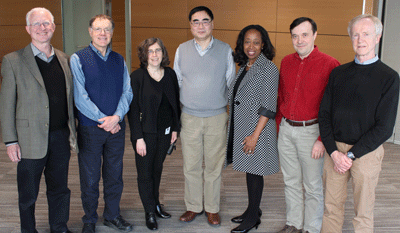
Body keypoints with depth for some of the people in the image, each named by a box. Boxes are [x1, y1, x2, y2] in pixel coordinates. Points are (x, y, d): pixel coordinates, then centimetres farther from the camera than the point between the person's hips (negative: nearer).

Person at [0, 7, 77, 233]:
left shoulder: (65, 60, 8)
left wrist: (73, 131, 8)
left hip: (61, 137, 3)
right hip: (31, 140, -3)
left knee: (60, 189, 16)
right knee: (28, 193, 11)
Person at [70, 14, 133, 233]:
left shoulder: (119, 60, 8)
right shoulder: (78, 59, -5)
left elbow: (127, 91, 3)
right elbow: (80, 97, -11)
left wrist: (116, 117, -12)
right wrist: (103, 119, -14)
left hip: (116, 127, 4)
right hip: (90, 128, -3)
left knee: (115, 175, 14)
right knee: (90, 178, 7)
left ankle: (112, 215, 31)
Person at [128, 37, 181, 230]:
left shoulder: (170, 74, 3)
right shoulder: (137, 76, -10)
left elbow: (176, 103, 10)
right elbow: (133, 108, -11)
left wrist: (175, 128, 7)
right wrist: (138, 137, -14)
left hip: (165, 131, 4)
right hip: (146, 133, -3)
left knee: (157, 169, 15)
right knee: (145, 172, 5)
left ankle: (156, 204, 32)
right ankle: (150, 212, 18)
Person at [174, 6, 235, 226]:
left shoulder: (225, 50, 0)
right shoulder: (182, 50, 4)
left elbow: (232, 85, 5)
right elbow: (176, 84, 10)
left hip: (217, 118, -1)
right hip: (189, 118, 1)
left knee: (214, 166, 8)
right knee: (191, 166, 8)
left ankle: (212, 208, 25)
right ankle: (193, 206, 26)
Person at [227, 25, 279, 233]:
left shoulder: (269, 69, -14)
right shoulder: (244, 67, 10)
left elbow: (268, 108, -17)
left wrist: (255, 134, -20)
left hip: (257, 129, -7)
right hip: (241, 127, 7)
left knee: (254, 171, 4)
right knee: (248, 169, 16)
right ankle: (252, 210, 32)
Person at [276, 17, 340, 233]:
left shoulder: (329, 64, -10)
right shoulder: (286, 62, 8)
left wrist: (322, 139, -14)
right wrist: (280, 126, 13)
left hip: (311, 131, -5)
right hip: (286, 129, 5)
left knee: (313, 185, 7)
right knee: (291, 181, 16)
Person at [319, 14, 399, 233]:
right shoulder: (338, 73, 8)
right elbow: (324, 114, 4)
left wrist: (351, 155, -12)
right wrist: (333, 151, -8)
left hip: (366, 152, -3)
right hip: (334, 150, 3)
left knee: (363, 211, 8)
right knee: (331, 206, 10)